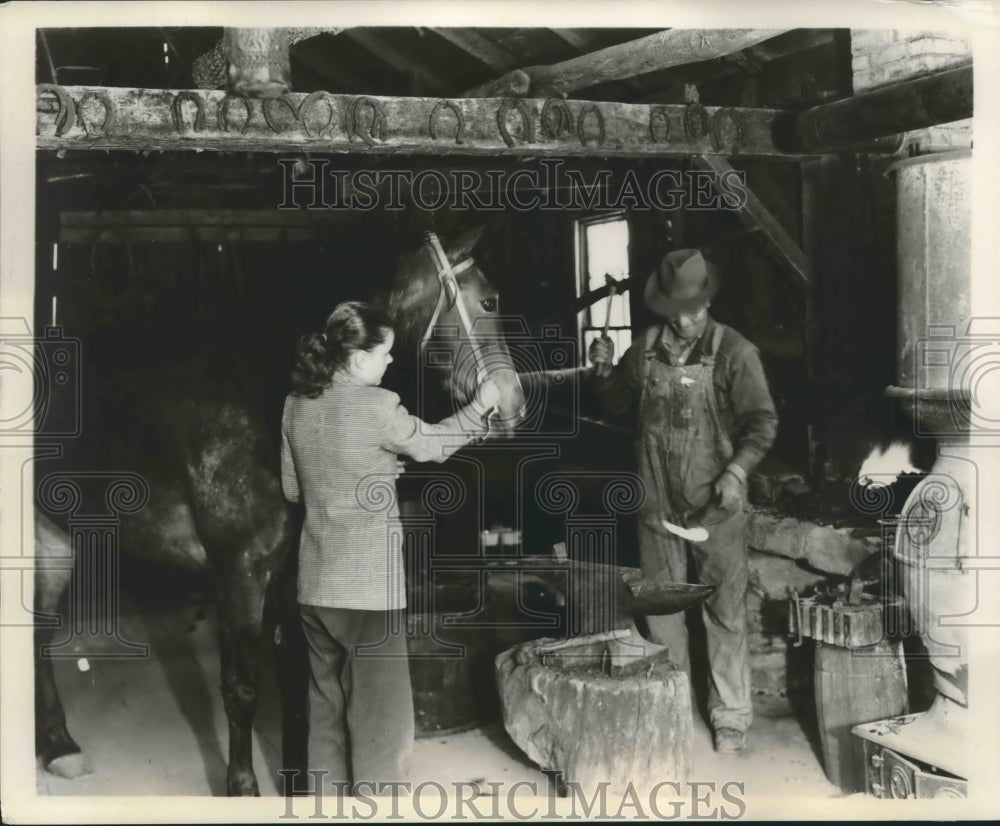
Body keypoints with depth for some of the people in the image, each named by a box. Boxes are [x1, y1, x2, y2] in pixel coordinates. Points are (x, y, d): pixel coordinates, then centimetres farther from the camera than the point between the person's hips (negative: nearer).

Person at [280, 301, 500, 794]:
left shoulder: (296, 406, 3)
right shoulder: (377, 406, -17)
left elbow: (293, 488, 12)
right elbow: (432, 446, -1)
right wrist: (481, 406, 11)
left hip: (315, 586, 7)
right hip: (369, 587, -7)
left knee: (327, 707, 20)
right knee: (379, 711, 8)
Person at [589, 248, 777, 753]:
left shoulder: (733, 351, -8)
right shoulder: (646, 349, 4)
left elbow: (762, 421, -11)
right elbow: (616, 404, 18)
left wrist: (736, 471, -25)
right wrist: (604, 371, -1)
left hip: (715, 504, -4)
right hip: (658, 503, 4)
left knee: (725, 613, 3)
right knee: (660, 611, 14)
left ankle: (730, 717, 17)